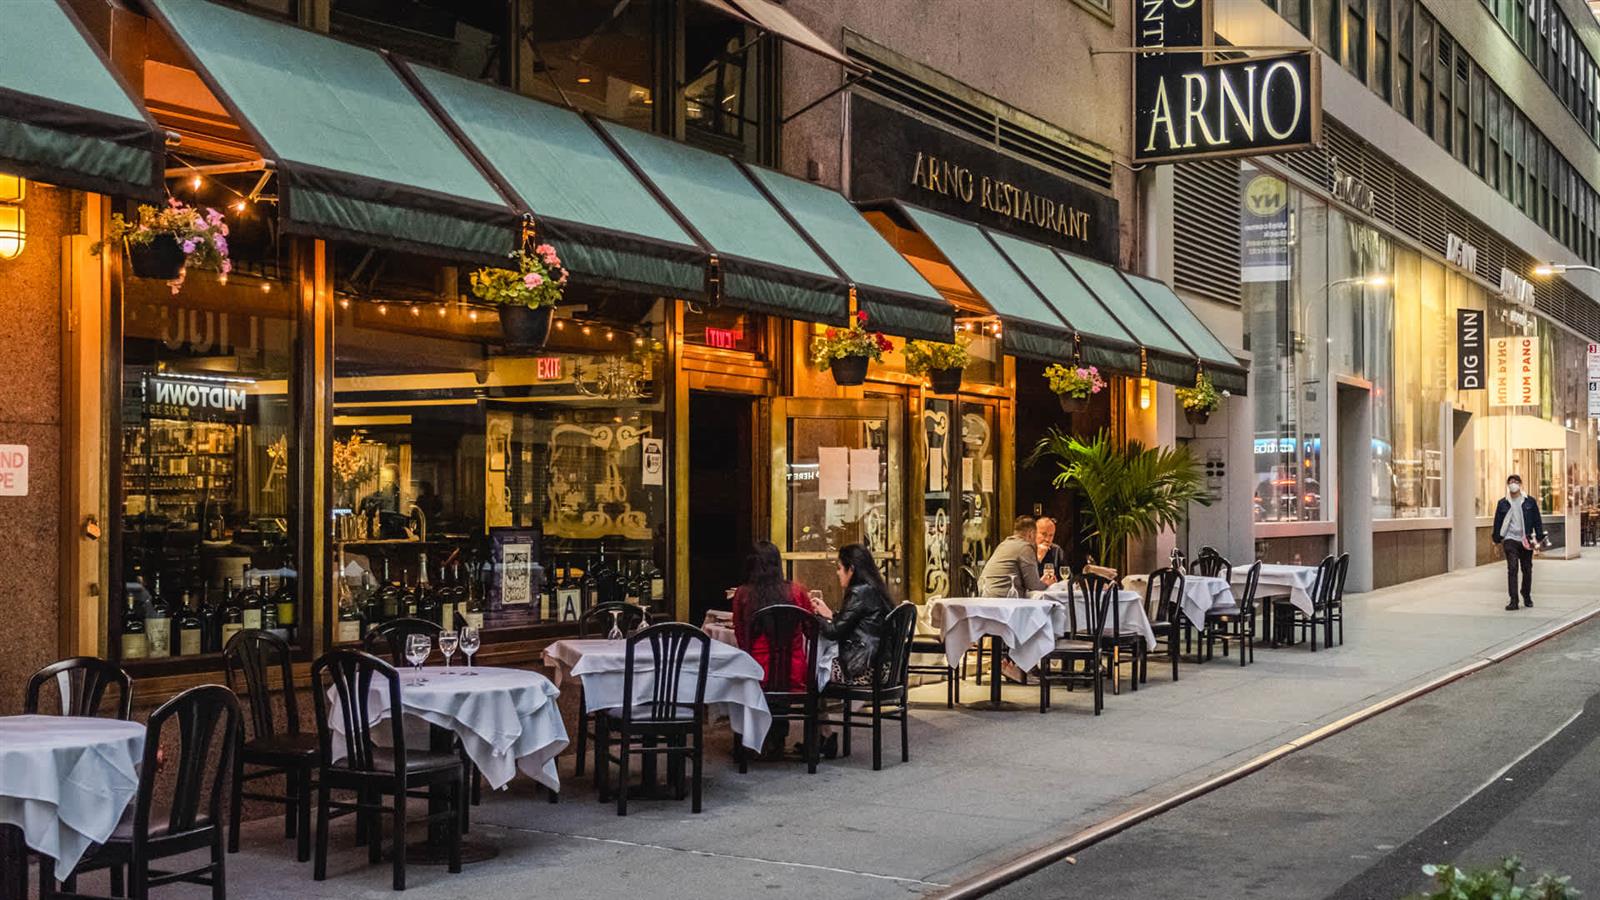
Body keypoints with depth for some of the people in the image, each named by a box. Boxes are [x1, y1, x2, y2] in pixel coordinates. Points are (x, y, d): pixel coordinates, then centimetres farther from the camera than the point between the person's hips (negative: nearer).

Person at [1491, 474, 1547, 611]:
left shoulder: (1529, 501, 4)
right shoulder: (1503, 503, 4)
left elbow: (1537, 521, 5)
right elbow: (1498, 522, 7)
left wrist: (1540, 537, 0)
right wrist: (1497, 540, 4)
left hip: (1526, 541, 1)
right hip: (1510, 539, -1)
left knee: (1527, 569, 10)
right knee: (1512, 569, -11)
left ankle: (1527, 596, 29)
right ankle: (1513, 600, -14)